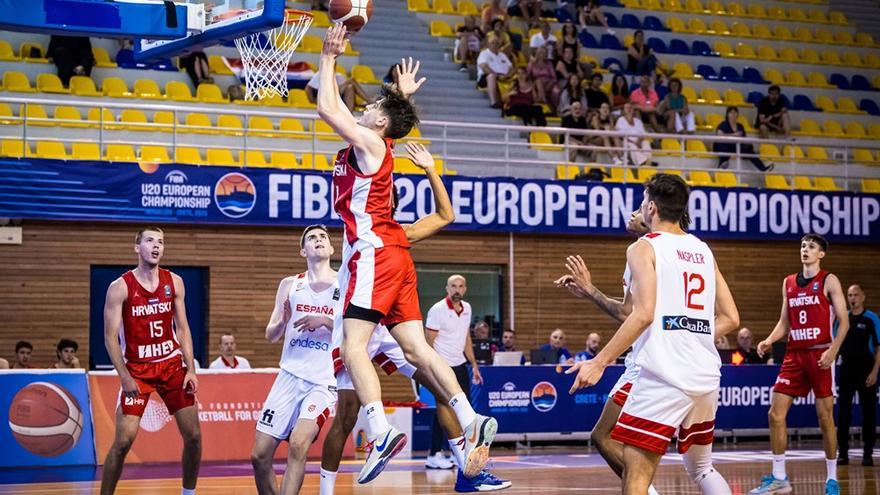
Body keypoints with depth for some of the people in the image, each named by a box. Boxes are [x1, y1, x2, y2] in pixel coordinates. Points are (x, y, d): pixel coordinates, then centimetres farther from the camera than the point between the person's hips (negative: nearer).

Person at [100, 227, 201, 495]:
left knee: (193, 436, 3)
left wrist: (191, 369, -2)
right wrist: (125, 377, -17)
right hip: (136, 369, -4)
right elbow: (110, 336, -10)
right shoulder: (120, 287, -10)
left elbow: (182, 327, 7)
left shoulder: (174, 282, 3)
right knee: (124, 440, -11)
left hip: (172, 363, 4)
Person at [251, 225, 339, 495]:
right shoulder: (290, 285, 11)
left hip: (324, 382, -4)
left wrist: (325, 321, -18)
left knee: (298, 445, -25)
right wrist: (283, 321, -10)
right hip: (289, 376, 4)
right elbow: (271, 336, 12)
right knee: (259, 455, 0)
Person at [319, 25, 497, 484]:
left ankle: (381, 433, -30)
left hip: (375, 253, -10)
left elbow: (326, 108, -6)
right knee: (416, 348, 4)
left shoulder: (369, 142, -4)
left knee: (354, 346, -18)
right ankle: (471, 420, -3)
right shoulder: (364, 145, 19)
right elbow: (332, 108, 33)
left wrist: (330, 57, 3)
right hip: (394, 256, 10)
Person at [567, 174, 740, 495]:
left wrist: (599, 362, -13)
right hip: (706, 379, 7)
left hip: (663, 377, -7)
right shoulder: (703, 250, 16)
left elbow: (644, 314, -16)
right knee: (701, 468, 23)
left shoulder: (644, 248, -2)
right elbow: (730, 318, 15)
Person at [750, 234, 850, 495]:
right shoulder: (789, 283, 14)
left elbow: (844, 321, -6)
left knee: (825, 417, -1)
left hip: (820, 355, -5)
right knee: (776, 413, -3)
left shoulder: (828, 281, -1)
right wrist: (769, 340, -1)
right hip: (794, 354, 5)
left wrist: (833, 351, -19)